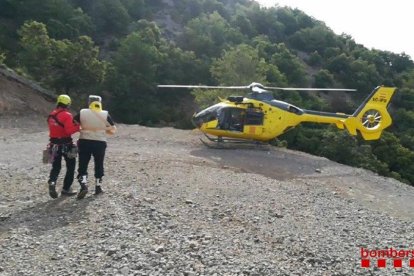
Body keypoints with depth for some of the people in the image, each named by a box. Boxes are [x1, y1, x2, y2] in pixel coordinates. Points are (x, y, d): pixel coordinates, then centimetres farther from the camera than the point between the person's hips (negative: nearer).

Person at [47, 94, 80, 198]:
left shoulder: (51, 115, 8)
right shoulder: (67, 115, -15)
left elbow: (53, 128, 13)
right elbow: (69, 130, -24)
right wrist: (78, 126, -10)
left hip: (54, 144, 6)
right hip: (66, 145, -6)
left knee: (56, 166, 14)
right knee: (71, 167, 9)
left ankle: (52, 182, -11)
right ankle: (66, 189, 12)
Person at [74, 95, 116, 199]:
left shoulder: (82, 113, -2)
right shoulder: (106, 114, -3)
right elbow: (113, 130, 1)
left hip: (84, 142, 0)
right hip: (100, 143, 1)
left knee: (83, 165, 6)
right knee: (99, 166, 14)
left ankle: (84, 186, -9)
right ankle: (98, 187, 20)